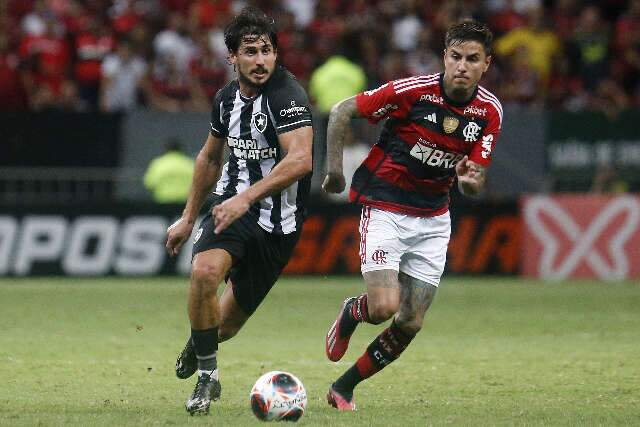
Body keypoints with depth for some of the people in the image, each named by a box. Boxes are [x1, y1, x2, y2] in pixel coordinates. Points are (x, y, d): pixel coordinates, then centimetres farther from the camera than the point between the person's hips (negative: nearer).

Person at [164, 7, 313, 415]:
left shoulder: (287, 95, -19)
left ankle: (198, 346, 45)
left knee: (227, 324, 6)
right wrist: (188, 218, 24)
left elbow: (300, 159, -33)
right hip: (232, 204, 4)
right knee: (205, 271, -29)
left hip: (278, 221, -4)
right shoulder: (227, 98, 3)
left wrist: (247, 198, -41)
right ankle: (207, 375, -11)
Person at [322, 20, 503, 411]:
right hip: (385, 209, -4)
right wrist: (335, 170, -10)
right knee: (384, 308, -20)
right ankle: (351, 312, 18)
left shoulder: (490, 111, -6)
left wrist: (469, 180, -28)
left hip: (433, 219, 4)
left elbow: (475, 183, -4)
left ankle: (344, 388, 21)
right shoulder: (412, 91, -19)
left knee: (410, 324, 2)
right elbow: (342, 111, -8)